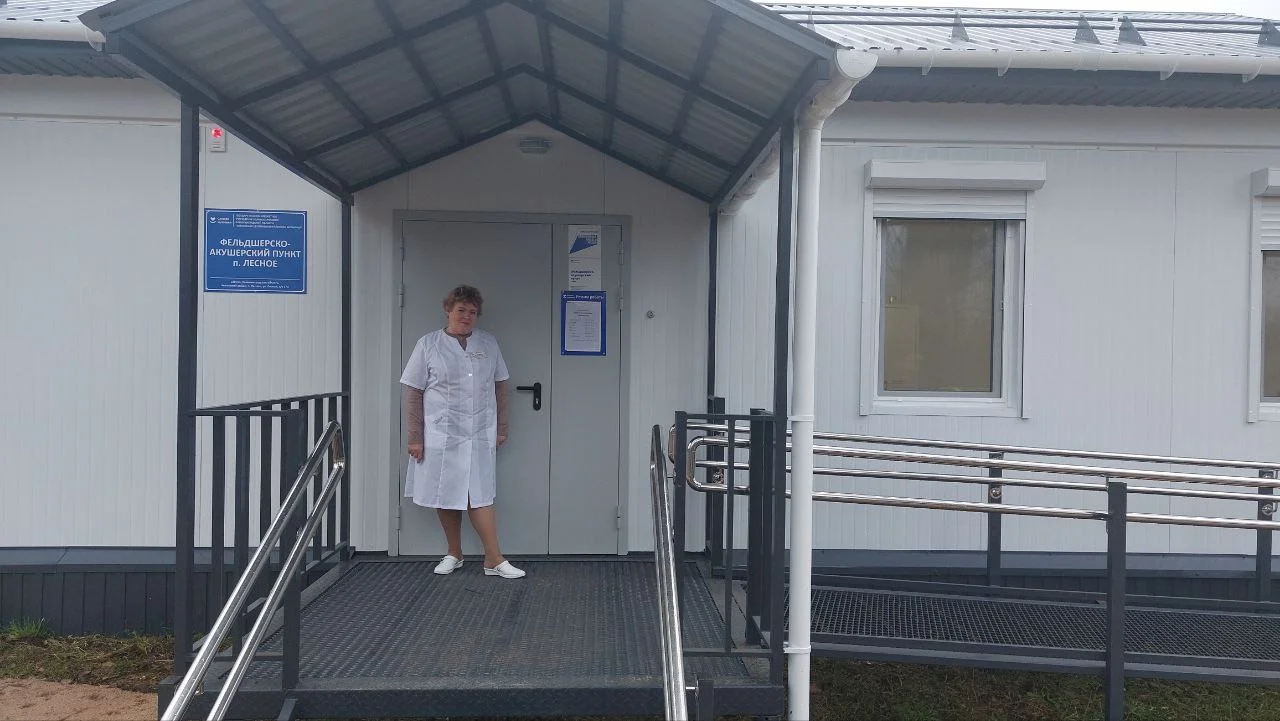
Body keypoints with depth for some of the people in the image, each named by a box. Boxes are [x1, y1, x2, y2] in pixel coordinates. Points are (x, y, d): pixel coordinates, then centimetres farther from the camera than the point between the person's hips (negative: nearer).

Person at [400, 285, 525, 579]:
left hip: (479, 434, 1)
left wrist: (501, 428, 11)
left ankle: (494, 560, 2)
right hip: (440, 435, -1)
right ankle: (454, 555, 22)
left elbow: (500, 386, 14)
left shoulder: (488, 344, 8)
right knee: (446, 496, 7)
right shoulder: (429, 344, 0)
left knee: (480, 496, -2)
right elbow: (413, 392, -1)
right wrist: (415, 436, -5)